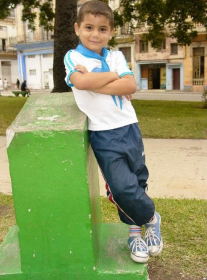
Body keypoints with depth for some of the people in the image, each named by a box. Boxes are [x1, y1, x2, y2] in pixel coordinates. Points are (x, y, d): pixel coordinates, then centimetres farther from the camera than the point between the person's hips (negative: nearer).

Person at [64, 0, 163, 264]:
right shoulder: (73, 57, 0)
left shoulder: (116, 56, 9)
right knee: (123, 187, -10)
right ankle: (151, 219, 19)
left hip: (129, 127, 4)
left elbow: (130, 86, -8)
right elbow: (81, 82, -21)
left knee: (138, 182, 11)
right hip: (103, 135, -4)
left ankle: (134, 230, 34)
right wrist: (113, 75, -8)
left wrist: (95, 83, -14)